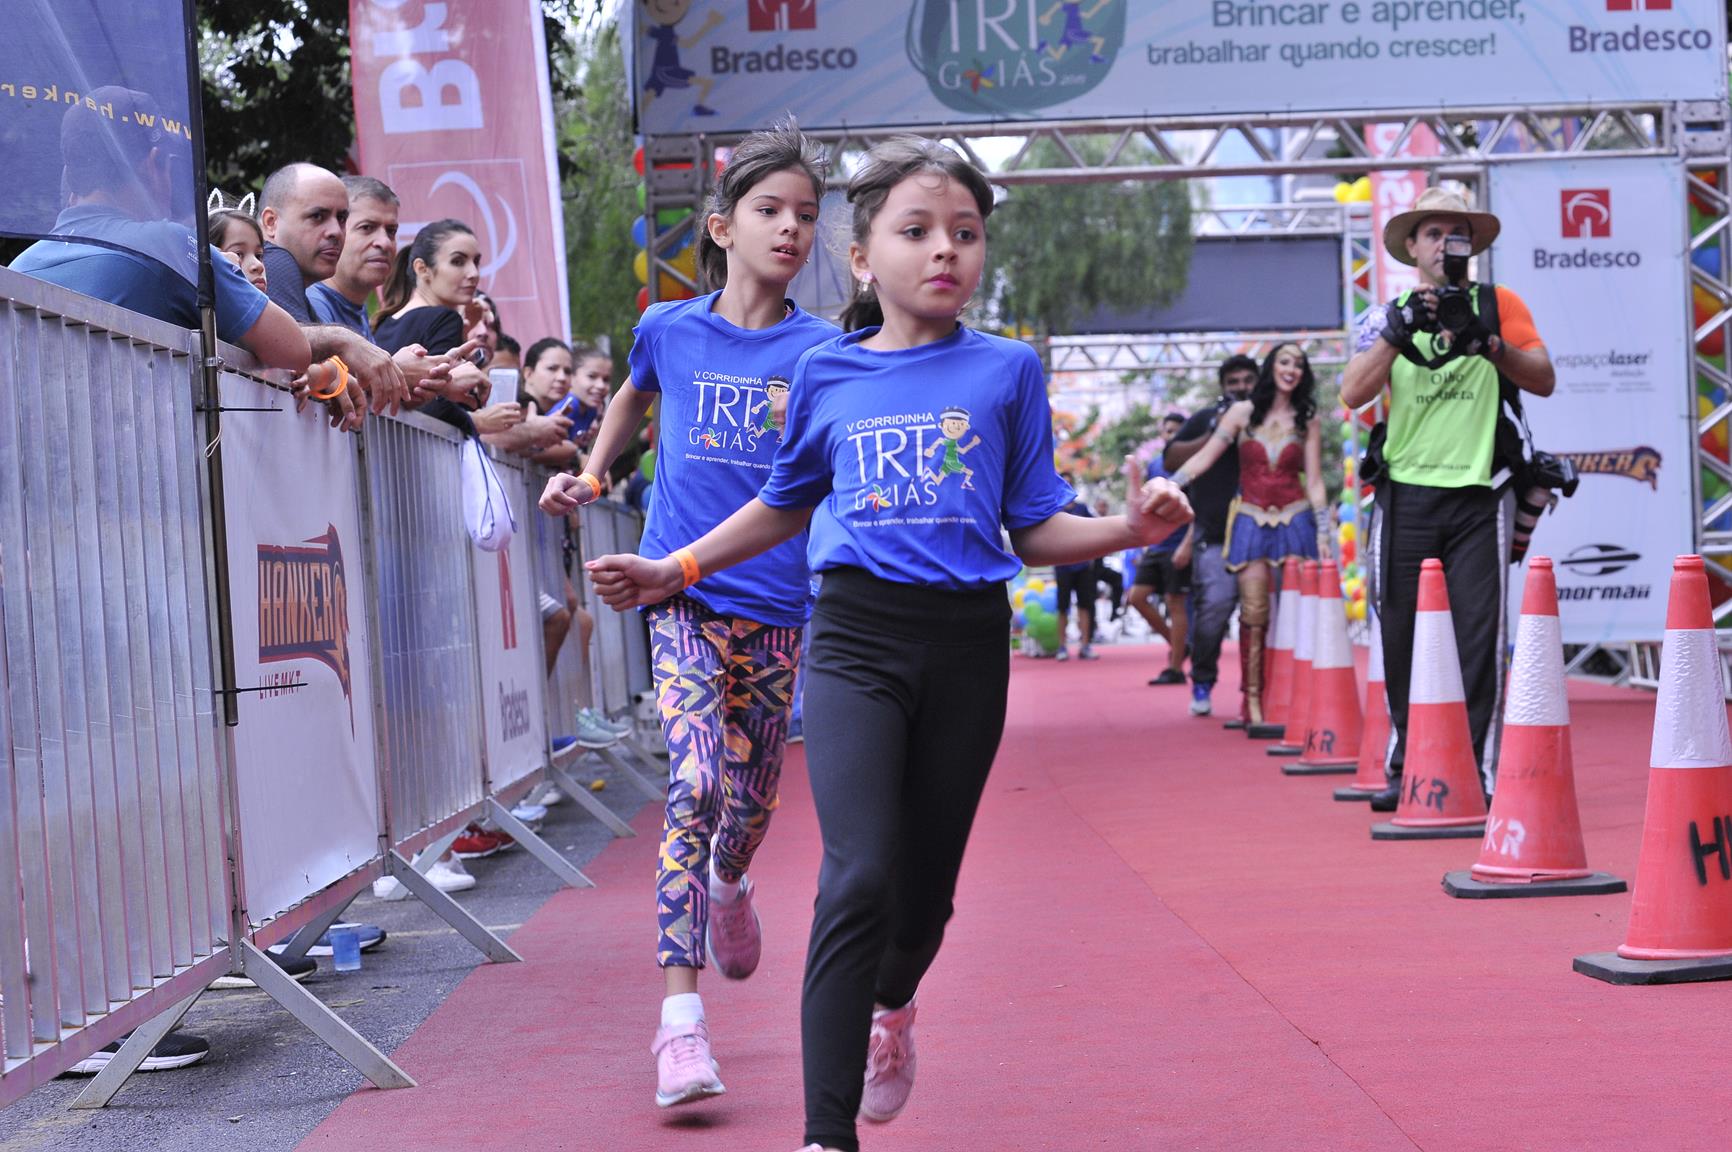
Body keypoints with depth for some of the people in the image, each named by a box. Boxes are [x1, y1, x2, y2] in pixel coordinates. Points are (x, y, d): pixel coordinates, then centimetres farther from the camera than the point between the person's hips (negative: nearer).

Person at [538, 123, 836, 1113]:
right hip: (685, 592, -1)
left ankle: (729, 888, 50)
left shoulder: (821, 349, 1)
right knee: (697, 782, -18)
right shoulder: (669, 329, 4)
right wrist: (588, 479, 18)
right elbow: (634, 399, 26)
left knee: (754, 797, 12)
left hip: (777, 600, 1)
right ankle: (681, 1014, -19)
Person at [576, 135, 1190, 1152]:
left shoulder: (1008, 370, 4)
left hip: (967, 646, 1)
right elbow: (788, 505, 23)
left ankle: (892, 1002, 46)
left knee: (926, 885, 10)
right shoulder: (827, 374, 7)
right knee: (859, 878, -16)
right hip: (856, 638, -1)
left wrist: (1131, 527, -14)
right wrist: (677, 569, 18)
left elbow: (1036, 533, 4)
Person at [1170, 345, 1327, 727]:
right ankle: (1253, 700, -5)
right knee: (1254, 613, -7)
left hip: (1294, 520, 1)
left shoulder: (1307, 422, 7)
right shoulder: (1243, 412, 5)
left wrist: (1322, 534, -1)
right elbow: (1204, 458, 2)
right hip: (1251, 520, 0)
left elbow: (1314, 481, 6)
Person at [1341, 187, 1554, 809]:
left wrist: (1490, 343, -15)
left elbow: (1544, 380, 1)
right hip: (1406, 495, 1)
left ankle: (1478, 769, -1)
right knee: (1403, 636, 3)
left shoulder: (1498, 304, 9)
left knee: (1478, 635, -5)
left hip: (1478, 495, -1)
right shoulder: (1390, 315, 10)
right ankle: (1406, 768, 12)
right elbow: (1353, 393, -3)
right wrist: (1399, 331, -16)